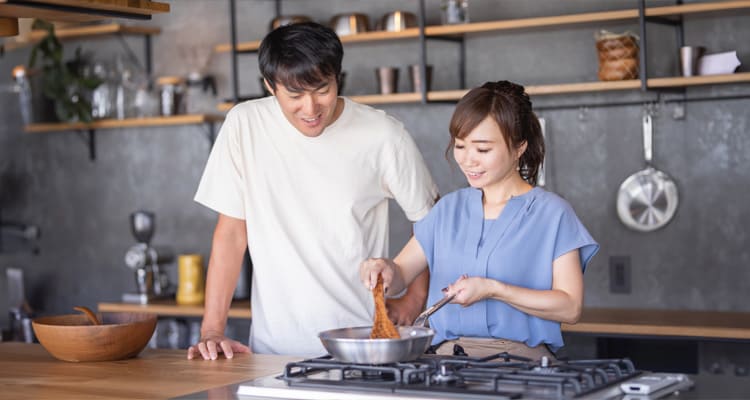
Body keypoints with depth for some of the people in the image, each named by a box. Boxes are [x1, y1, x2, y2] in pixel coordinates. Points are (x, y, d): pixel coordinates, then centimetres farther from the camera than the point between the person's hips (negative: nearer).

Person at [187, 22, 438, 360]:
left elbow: (430, 219, 10)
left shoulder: (383, 136, -3)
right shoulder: (244, 125, -2)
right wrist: (212, 329, -4)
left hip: (361, 340, -1)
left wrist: (414, 302, 2)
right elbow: (231, 230, 2)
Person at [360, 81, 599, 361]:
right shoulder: (449, 209, 17)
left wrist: (494, 290, -14)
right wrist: (386, 269, -7)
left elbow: (570, 307, -5)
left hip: (521, 359, -3)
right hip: (447, 357, 3)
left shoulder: (551, 214, 1)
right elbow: (401, 276, 16)